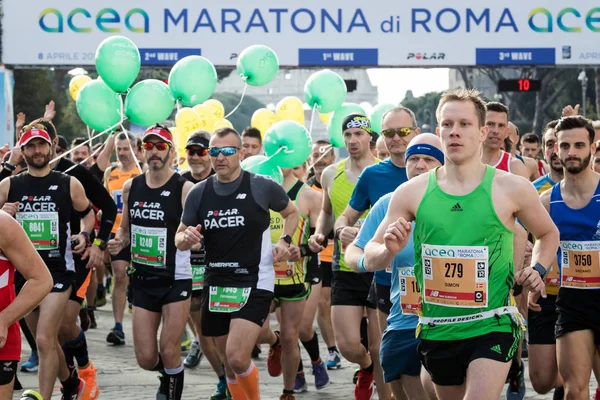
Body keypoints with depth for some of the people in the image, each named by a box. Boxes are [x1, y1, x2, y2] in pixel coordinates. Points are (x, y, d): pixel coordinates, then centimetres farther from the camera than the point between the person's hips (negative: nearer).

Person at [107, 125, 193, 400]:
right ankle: (169, 376, 39)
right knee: (146, 358, 6)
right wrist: (119, 242, -5)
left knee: (169, 351, -5)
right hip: (143, 280, 4)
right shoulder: (131, 187, 4)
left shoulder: (184, 189, -11)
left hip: (175, 279, -4)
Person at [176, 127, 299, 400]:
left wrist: (285, 241, -6)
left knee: (237, 358, -19)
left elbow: (292, 213, 12)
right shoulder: (199, 194, 3)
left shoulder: (262, 187, -6)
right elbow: (179, 240, 9)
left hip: (255, 283, -5)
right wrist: (187, 237, -15)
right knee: (229, 364, 13)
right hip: (216, 284, 5)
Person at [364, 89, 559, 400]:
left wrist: (537, 270, -3)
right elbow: (370, 259, 5)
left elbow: (548, 235, 16)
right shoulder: (411, 193, 1)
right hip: (436, 331, 3)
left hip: (492, 325, -3)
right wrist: (389, 250, -18)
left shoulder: (512, 189, -3)